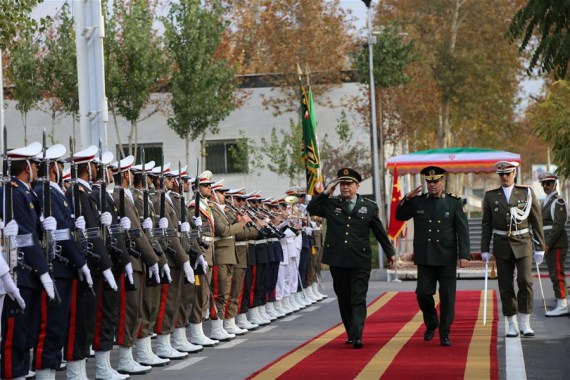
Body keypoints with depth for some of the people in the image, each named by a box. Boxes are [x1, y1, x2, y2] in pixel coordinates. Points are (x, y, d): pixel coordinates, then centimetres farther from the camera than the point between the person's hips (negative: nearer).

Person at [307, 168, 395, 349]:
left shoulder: (369, 207, 4)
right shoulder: (331, 204, 7)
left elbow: (380, 232, 12)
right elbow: (311, 208, 1)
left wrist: (390, 252, 18)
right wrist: (326, 193, -5)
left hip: (360, 263, -2)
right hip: (338, 261, 2)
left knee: (358, 300, -8)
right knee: (344, 300, 11)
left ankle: (357, 337, -15)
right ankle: (351, 334, 22)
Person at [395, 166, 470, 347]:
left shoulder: (454, 203, 2)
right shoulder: (418, 202, 7)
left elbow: (462, 230, -1)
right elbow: (400, 216, 15)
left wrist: (464, 255, -9)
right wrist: (407, 199, -1)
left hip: (447, 258, -1)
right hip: (425, 257, 1)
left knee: (447, 296, 1)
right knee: (423, 293, -3)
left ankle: (444, 333, 10)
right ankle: (431, 324, 22)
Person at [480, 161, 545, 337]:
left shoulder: (527, 192, 1)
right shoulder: (490, 196, 5)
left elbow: (536, 221, 2)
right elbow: (487, 225, 7)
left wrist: (540, 248, -1)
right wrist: (484, 249, 2)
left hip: (523, 244, -1)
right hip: (502, 245, 1)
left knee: (525, 281, -13)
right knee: (506, 286, 2)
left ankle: (525, 323, -3)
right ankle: (511, 325, 10)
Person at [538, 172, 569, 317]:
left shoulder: (558, 201, -10)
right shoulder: (546, 201, 18)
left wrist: (547, 244, -19)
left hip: (556, 243, -9)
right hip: (548, 244, 9)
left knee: (557, 274, -9)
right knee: (555, 274, 11)